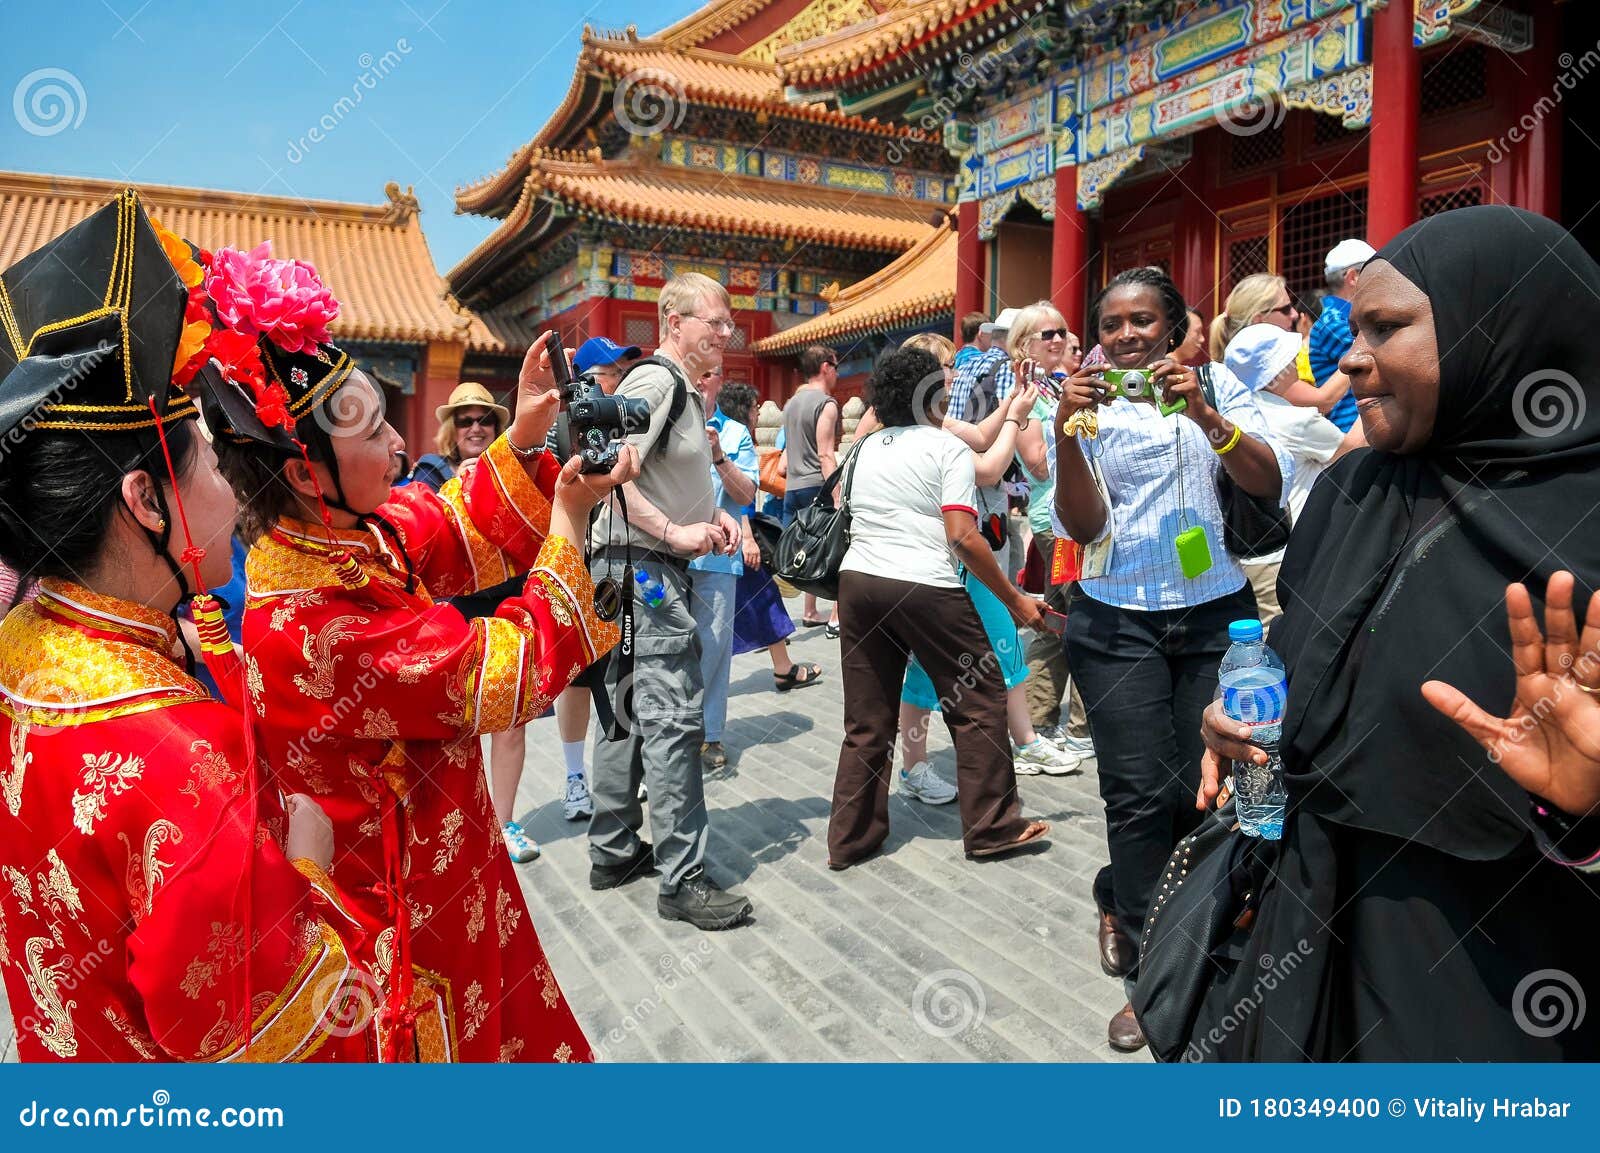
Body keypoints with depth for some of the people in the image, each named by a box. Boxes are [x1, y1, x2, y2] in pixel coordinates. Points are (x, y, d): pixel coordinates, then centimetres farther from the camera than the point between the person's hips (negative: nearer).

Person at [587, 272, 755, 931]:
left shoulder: (687, 392, 18)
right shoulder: (654, 381, -13)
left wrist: (711, 516, 10)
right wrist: (678, 532, -22)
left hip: (653, 570, 11)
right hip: (642, 566, -11)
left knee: (631, 712, 15)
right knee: (674, 718, -9)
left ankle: (613, 852, 26)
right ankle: (683, 881, -1)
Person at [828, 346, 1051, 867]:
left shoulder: (864, 448, 17)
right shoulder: (948, 448, -1)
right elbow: (962, 536, -11)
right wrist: (1014, 599, -6)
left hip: (857, 581, 6)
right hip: (925, 589, -6)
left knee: (867, 719, 12)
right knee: (980, 702, 9)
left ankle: (850, 838, 18)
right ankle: (992, 827, 16)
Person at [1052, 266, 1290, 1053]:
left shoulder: (1217, 385, 4)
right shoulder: (1086, 405, 3)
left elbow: (1271, 484, -6)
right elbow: (1084, 528, -6)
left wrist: (1206, 415, -21)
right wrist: (1067, 438, -21)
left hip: (1216, 616, 1)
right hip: (1117, 623, -1)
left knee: (1206, 788, 3)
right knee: (1140, 792, -6)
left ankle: (1121, 905, 30)